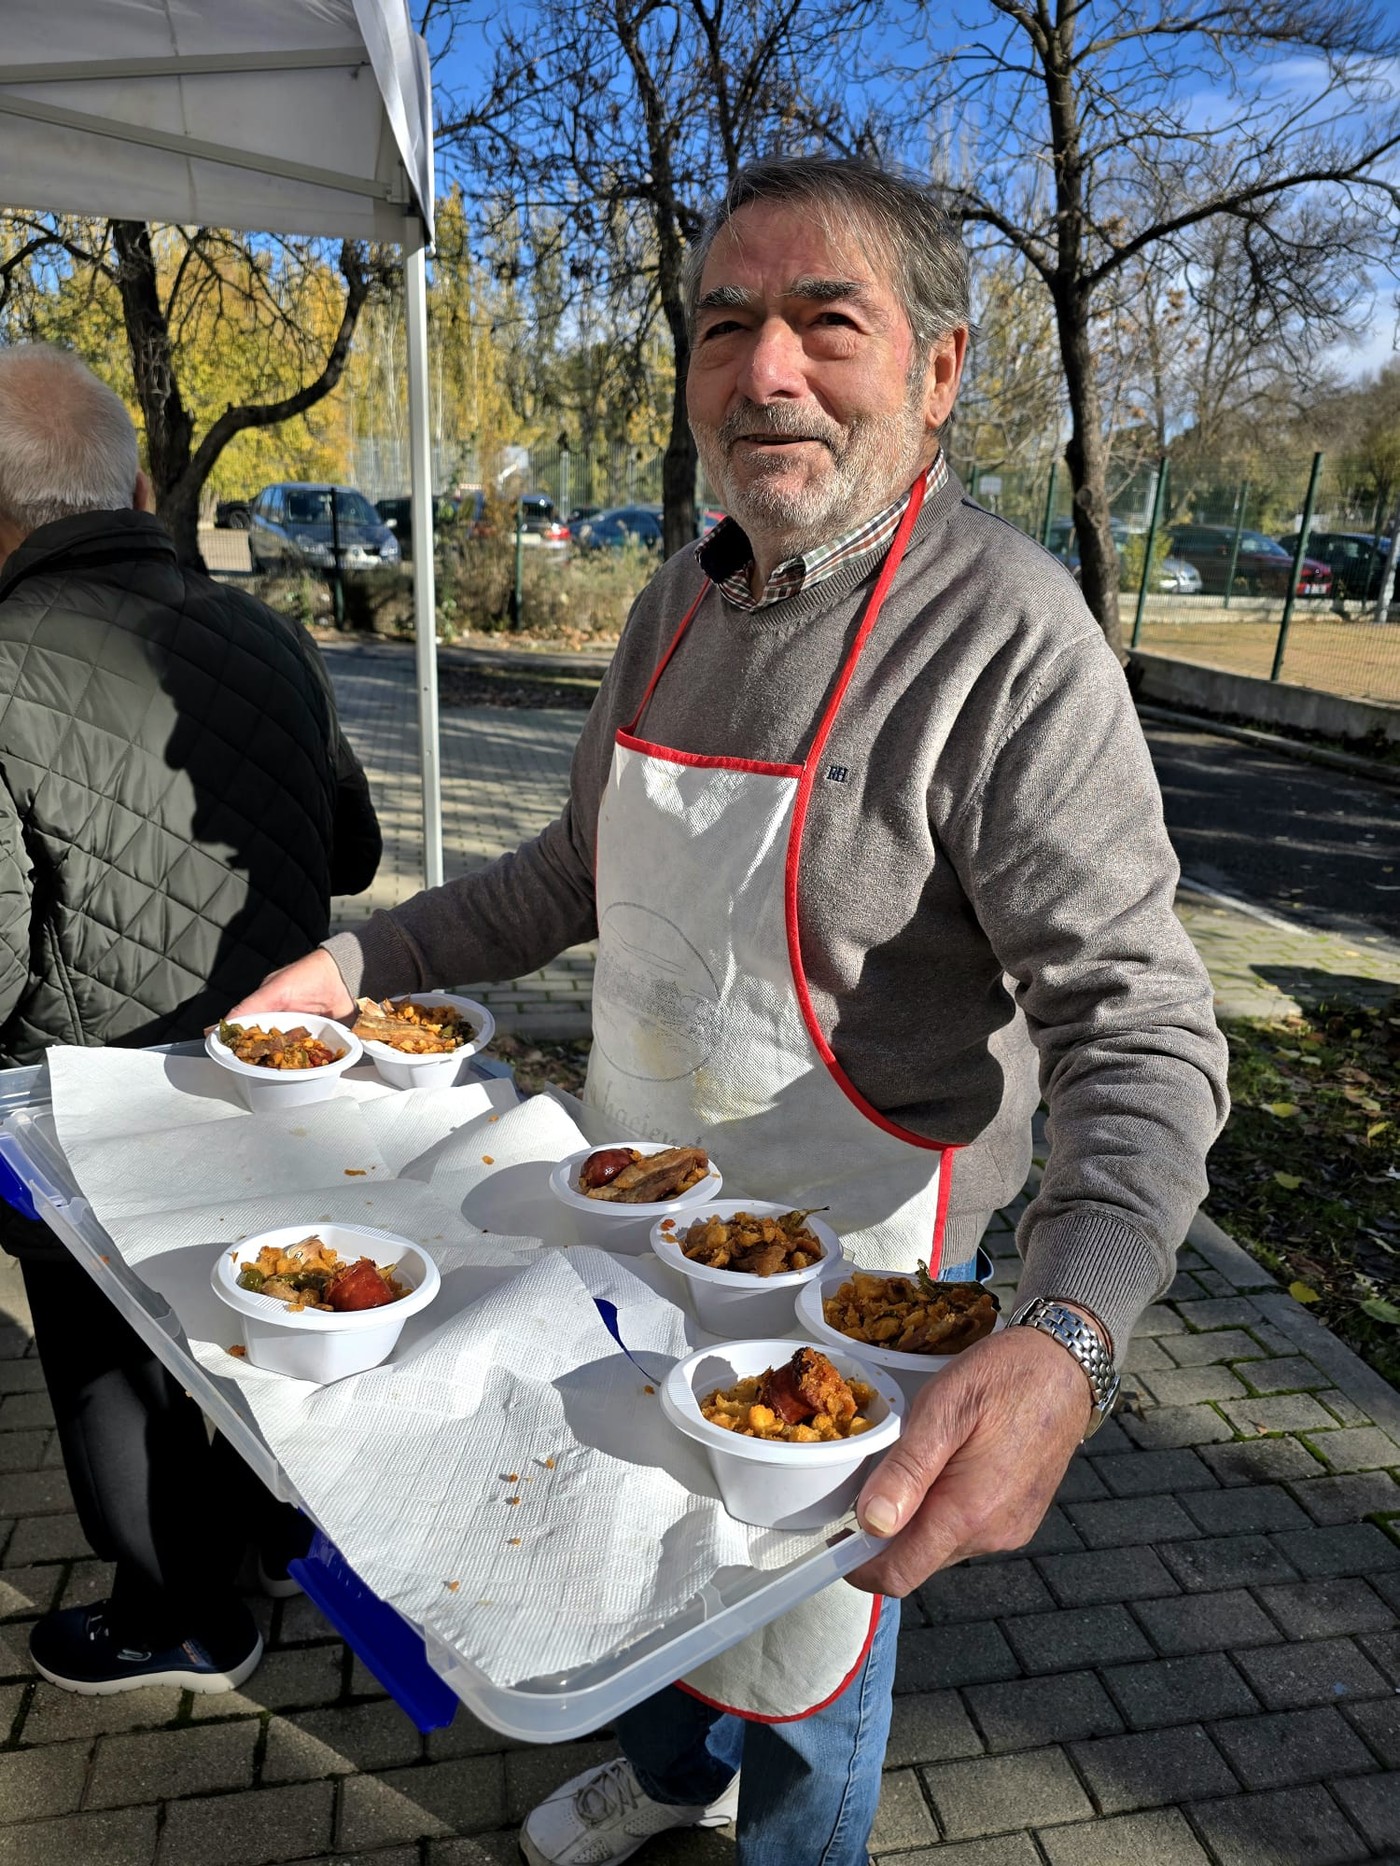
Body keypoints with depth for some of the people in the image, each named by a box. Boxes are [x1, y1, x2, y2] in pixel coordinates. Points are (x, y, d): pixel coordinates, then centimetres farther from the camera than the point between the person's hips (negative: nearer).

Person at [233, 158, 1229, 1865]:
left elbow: (1137, 1022, -26)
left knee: (804, 1622, 19)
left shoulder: (1007, 634, -23)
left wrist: (1067, 1342, -42)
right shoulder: (682, 601, 1)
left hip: (842, 1264, -7)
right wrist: (361, 961, 4)